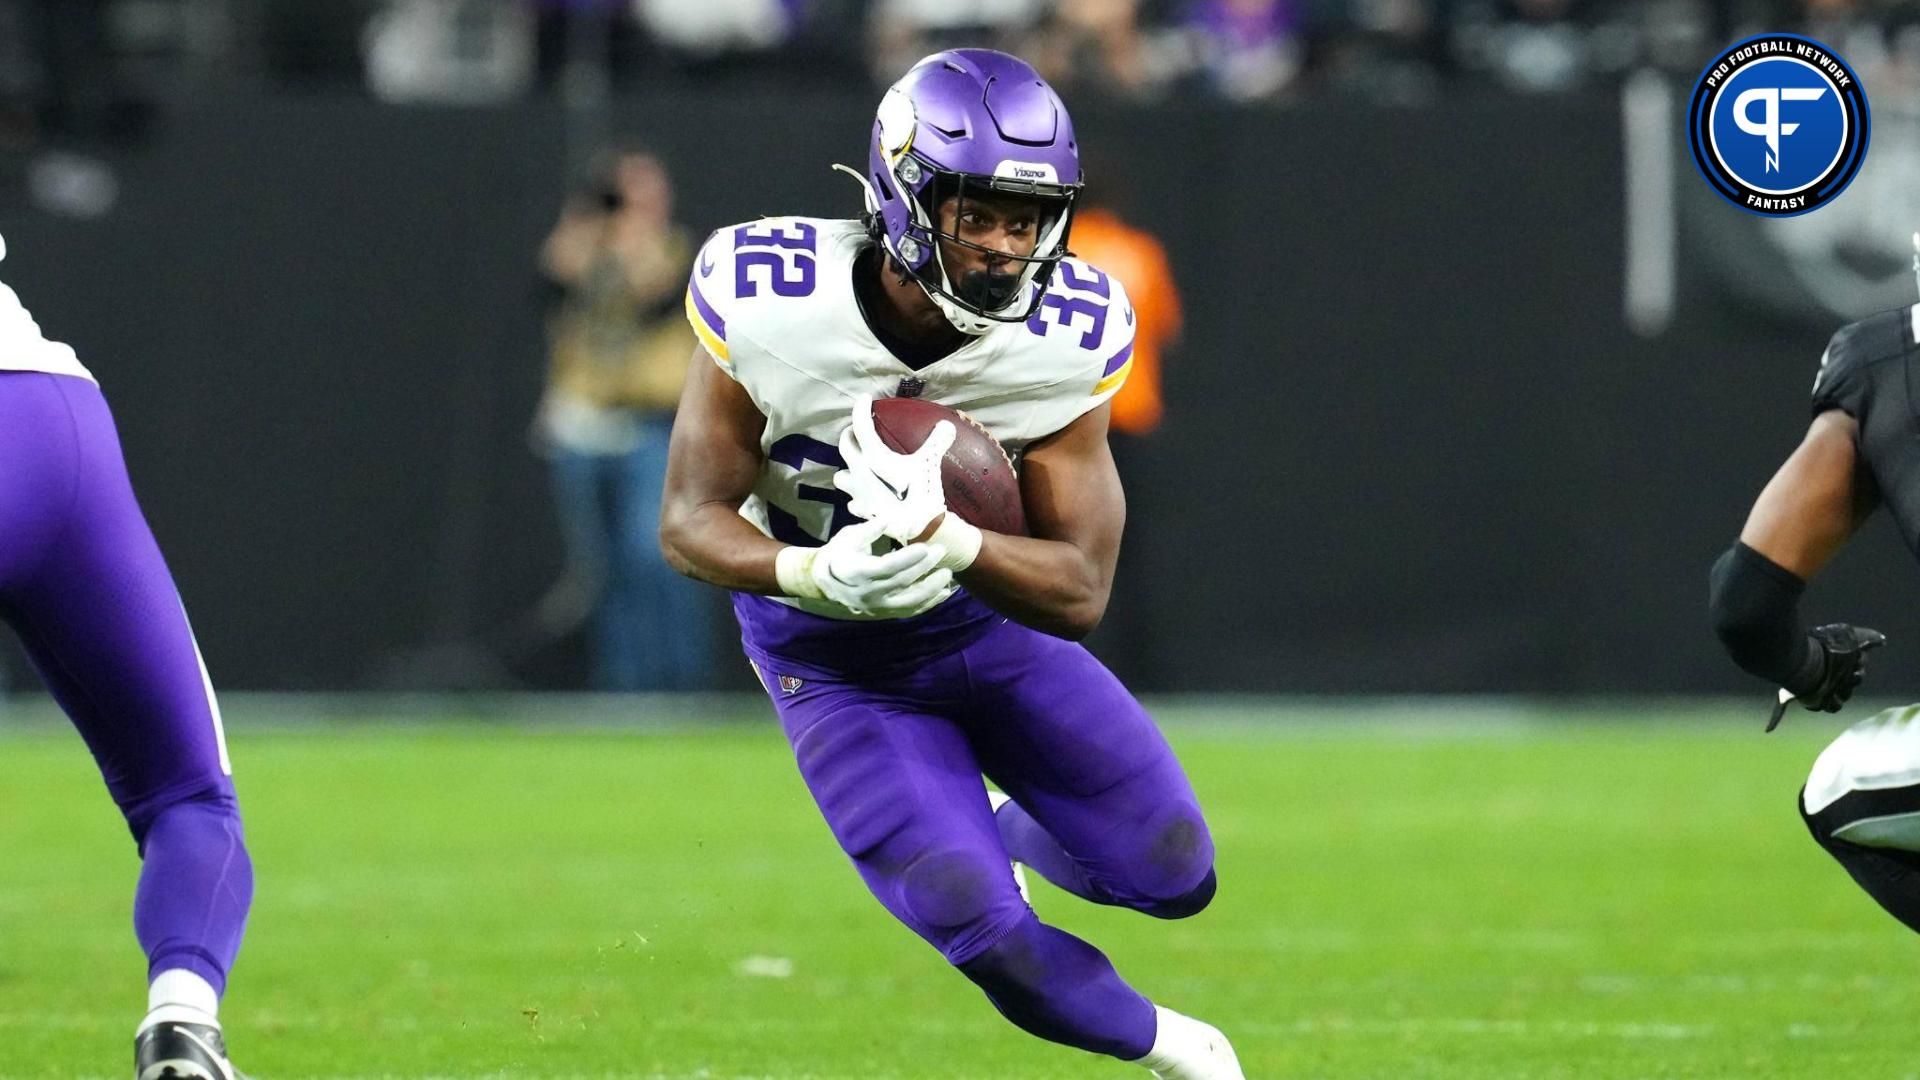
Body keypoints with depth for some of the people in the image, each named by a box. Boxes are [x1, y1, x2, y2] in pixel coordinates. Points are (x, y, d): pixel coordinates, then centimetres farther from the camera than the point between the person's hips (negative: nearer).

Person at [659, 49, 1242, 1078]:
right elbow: (691, 521, -21)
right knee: (977, 924, -15)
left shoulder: (1065, 339, -24)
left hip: (986, 617, 3)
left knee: (1173, 875, 0)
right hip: (833, 654, -3)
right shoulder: (770, 305, -29)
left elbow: (1080, 593, -23)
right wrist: (819, 575, -42)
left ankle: (1009, 831, 33)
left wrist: (947, 541, -44)